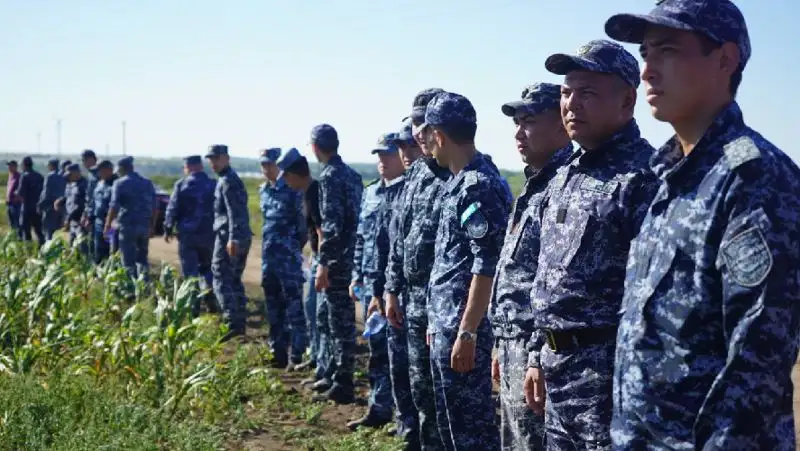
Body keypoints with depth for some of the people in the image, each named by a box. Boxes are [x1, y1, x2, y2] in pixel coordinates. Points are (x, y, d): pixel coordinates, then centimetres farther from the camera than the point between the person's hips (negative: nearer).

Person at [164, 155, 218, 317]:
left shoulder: (181, 185, -5)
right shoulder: (213, 185, 2)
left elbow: (172, 209, -5)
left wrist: (168, 229, 6)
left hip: (187, 233, -2)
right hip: (208, 233, 3)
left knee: (190, 271, 4)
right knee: (206, 267, 19)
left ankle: (194, 306, 1)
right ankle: (210, 296, 1)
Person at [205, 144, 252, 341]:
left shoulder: (227, 181, -11)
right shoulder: (235, 179, 19)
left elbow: (234, 213, -21)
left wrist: (232, 239, -26)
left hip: (228, 237, -10)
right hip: (243, 237, 10)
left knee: (221, 280, -8)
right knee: (235, 280, 15)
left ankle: (233, 323, -16)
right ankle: (241, 322, 17)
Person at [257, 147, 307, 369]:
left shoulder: (293, 190, -11)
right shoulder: (263, 191, 12)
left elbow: (304, 224, -10)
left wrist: (293, 248, -4)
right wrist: (270, 244, 15)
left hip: (289, 258, -8)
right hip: (268, 257, 8)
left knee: (293, 308, -4)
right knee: (273, 308, 13)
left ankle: (296, 356, 1)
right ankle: (278, 353, 21)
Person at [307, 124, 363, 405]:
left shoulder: (330, 176, -14)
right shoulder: (352, 174, 13)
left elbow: (332, 223, -21)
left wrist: (324, 263, -21)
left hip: (336, 260, -9)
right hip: (351, 256, 9)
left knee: (341, 321, -3)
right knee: (326, 317, 20)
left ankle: (342, 387, 4)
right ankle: (333, 373, 28)